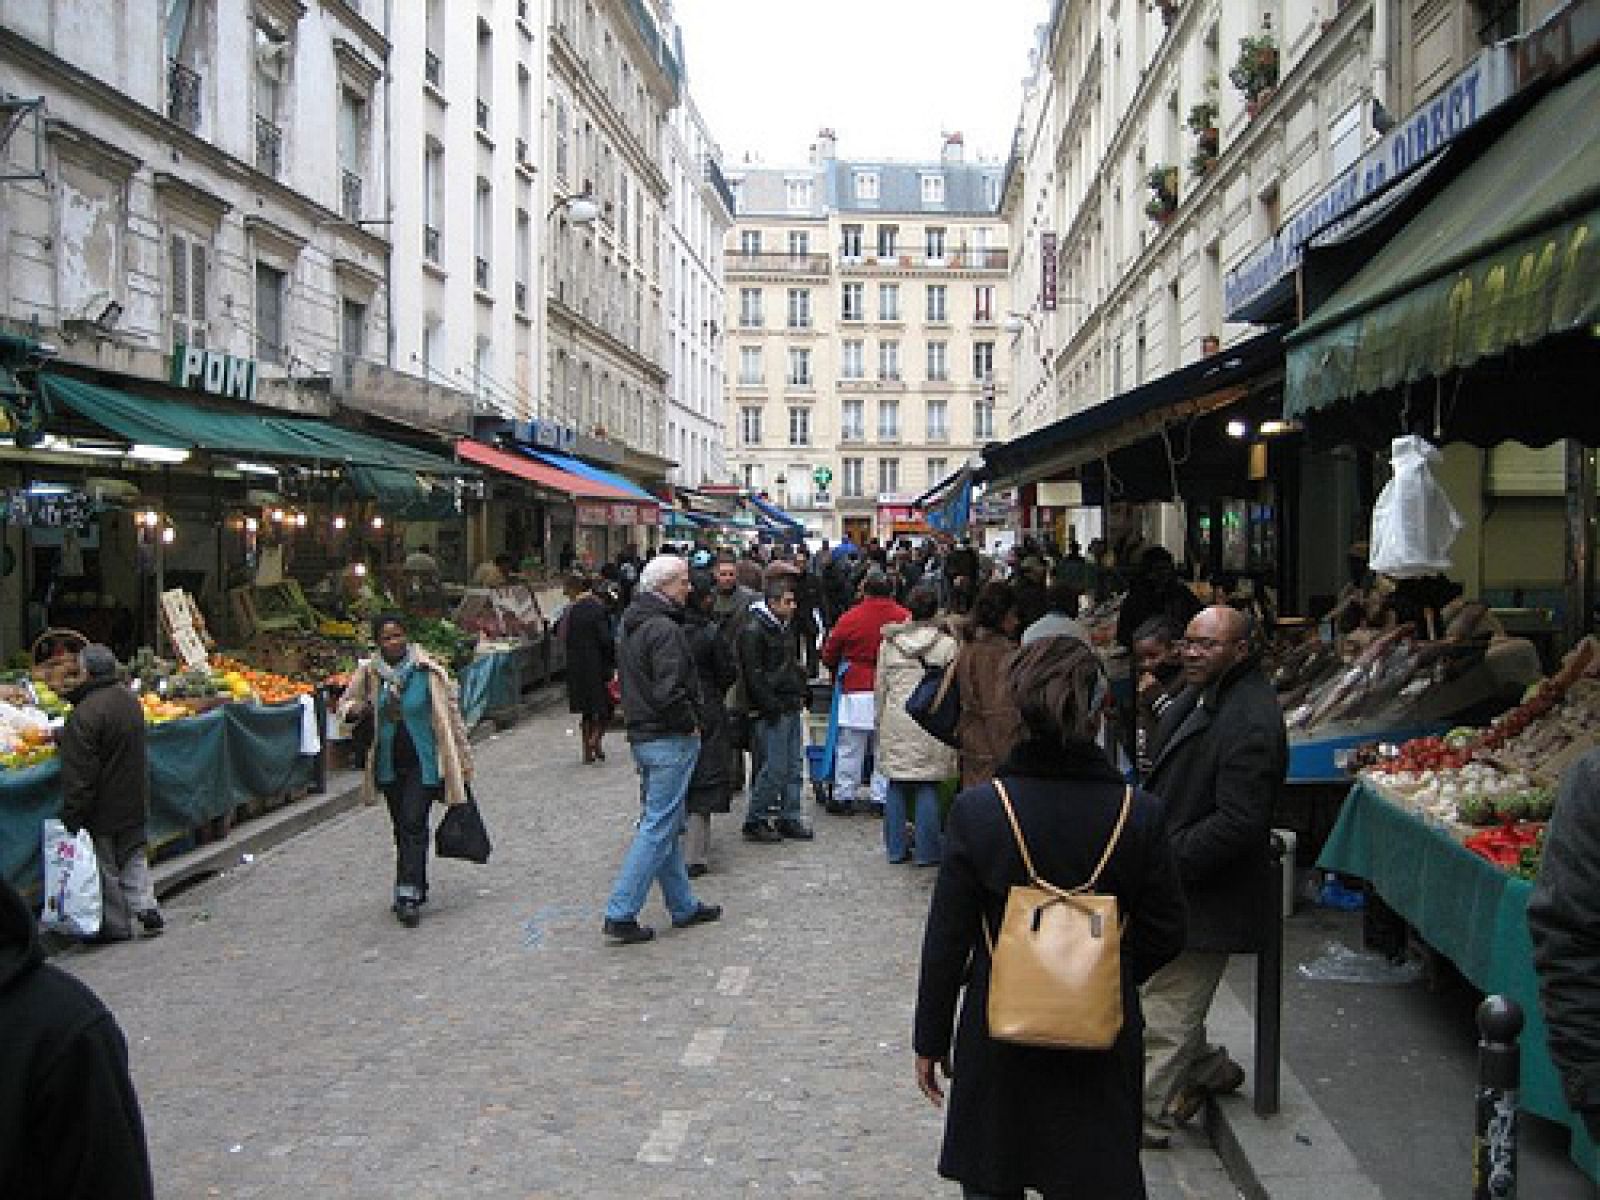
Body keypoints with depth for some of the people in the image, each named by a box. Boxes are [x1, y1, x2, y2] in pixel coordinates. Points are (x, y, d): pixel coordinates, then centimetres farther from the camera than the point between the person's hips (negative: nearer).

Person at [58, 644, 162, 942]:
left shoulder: (86, 713, -23)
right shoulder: (129, 699, 3)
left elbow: (79, 773, -22)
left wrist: (72, 814, -15)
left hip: (103, 809, -7)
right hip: (135, 804, 7)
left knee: (107, 867, 5)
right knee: (135, 858, 19)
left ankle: (116, 925, 14)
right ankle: (146, 907, 10)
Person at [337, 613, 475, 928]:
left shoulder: (428, 671, -7)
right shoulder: (369, 673, 1)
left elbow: (450, 712, -2)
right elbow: (347, 705, 14)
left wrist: (463, 759, 0)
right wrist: (354, 710, -13)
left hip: (422, 763, -4)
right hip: (388, 765, 4)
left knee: (413, 825, -12)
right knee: (402, 828, 12)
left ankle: (409, 896, -13)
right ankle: (415, 889, 26)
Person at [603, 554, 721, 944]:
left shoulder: (632, 626, 13)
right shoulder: (664, 628, -18)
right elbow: (668, 691, -27)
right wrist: (692, 722, -12)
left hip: (642, 734, 10)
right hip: (670, 739, -10)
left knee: (663, 824, 15)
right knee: (658, 828, -6)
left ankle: (684, 906, 26)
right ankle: (620, 914, -5)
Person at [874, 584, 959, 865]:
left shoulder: (890, 643, 6)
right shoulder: (947, 644, -3)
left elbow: (880, 688, 10)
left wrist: (881, 722, 20)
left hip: (895, 723, 3)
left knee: (896, 786, 9)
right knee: (928, 788, 2)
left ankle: (896, 848, 15)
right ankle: (926, 851, 5)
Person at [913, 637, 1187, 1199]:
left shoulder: (977, 810, -15)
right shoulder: (1139, 815, -12)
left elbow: (946, 940, -9)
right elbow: (1166, 935, -2)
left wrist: (930, 1039, 3)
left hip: (996, 1038, -1)